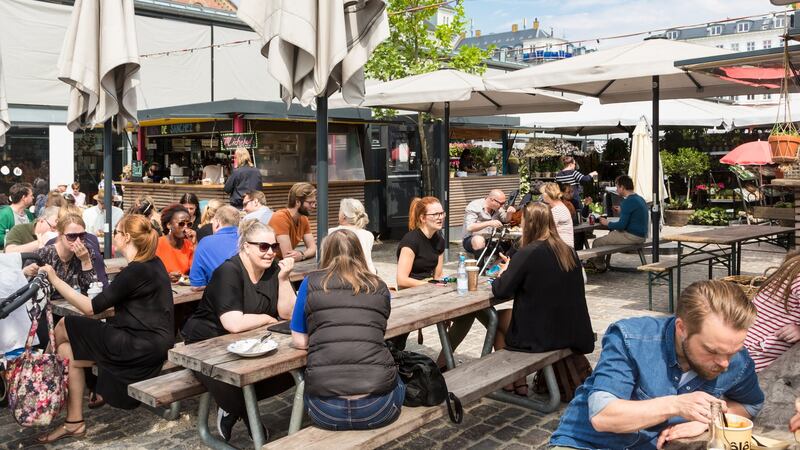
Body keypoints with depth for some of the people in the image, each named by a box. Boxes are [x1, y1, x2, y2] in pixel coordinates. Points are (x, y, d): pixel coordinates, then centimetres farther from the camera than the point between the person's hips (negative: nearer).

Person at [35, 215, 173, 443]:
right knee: (66, 351, 9)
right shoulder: (152, 263, 10)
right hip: (149, 337, 9)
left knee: (64, 326, -1)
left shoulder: (136, 270, -19)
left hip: (144, 345, -9)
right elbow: (115, 302, 12)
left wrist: (54, 279, -11)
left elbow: (91, 308, -17)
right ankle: (74, 422, 13)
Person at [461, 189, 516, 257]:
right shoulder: (474, 207, -17)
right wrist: (489, 223, -40)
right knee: (479, 240, -39)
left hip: (490, 239, 6)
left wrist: (509, 213, -13)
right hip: (471, 239, -6)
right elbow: (469, 228, -29)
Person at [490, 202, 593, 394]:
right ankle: (519, 380, 29)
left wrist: (504, 272, 5)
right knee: (511, 313, 27)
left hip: (538, 335, -7)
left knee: (497, 318, 19)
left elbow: (500, 291, -16)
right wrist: (512, 269, 14)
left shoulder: (527, 253, -19)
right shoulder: (569, 252, 2)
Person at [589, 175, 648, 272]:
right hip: (641, 235, 11)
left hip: (632, 237, -11)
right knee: (611, 233, 31)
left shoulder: (628, 202, -19)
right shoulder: (640, 198, 12)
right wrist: (622, 211, 27)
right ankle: (602, 264, 34)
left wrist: (607, 223, -5)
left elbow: (621, 225, -22)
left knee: (597, 243, -5)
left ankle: (599, 267, 17)